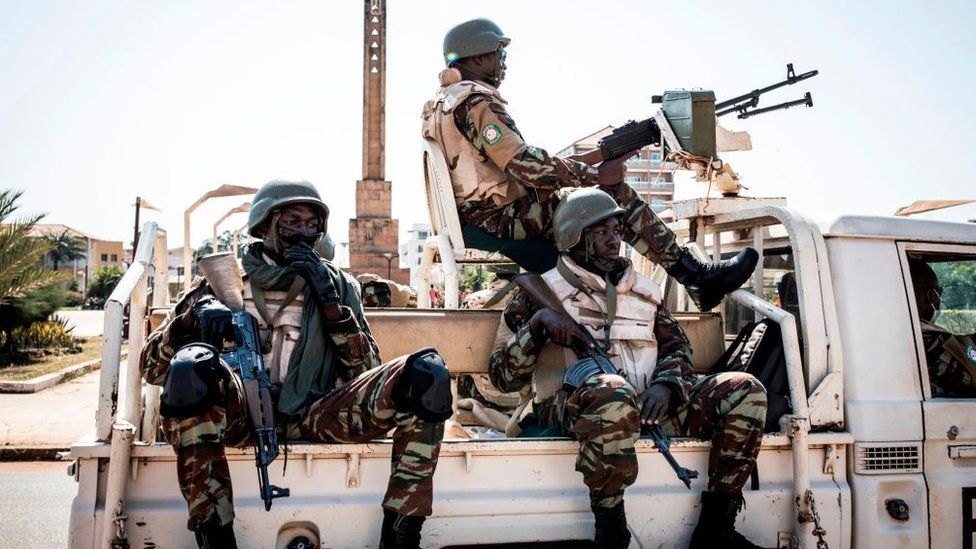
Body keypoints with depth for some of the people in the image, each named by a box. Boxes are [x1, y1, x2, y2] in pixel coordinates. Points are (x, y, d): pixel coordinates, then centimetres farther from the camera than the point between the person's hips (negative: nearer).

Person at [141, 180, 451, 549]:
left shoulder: (337, 285, 16)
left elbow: (367, 375, 5)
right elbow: (151, 368, 6)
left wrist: (330, 301, -5)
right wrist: (194, 318, -14)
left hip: (313, 417, 1)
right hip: (239, 417, -1)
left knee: (427, 375, -22)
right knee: (190, 369, -34)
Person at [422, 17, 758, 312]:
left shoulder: (439, 101, 18)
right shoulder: (476, 99, -15)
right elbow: (524, 165, -23)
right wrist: (594, 174, -13)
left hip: (476, 220, 10)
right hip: (502, 220, -10)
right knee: (614, 193, -9)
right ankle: (697, 277, -3)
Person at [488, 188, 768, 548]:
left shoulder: (643, 289, 23)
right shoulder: (541, 291, 9)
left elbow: (677, 346, 16)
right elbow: (503, 377, 3)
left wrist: (664, 385, -7)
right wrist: (538, 322, -13)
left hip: (647, 404, 6)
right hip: (570, 406, -5)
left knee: (744, 391, -10)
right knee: (612, 393, -41)